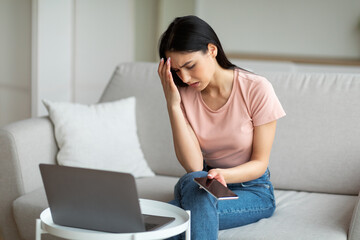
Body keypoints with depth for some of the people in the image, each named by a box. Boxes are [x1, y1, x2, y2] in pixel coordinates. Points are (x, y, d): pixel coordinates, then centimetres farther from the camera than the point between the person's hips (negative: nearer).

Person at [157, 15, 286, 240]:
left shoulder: (257, 89, -14)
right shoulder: (184, 94, -5)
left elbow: (260, 163, -9)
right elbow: (193, 166, -14)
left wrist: (223, 175, -30)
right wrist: (173, 105, -20)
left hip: (251, 188, -3)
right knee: (193, 181, -33)